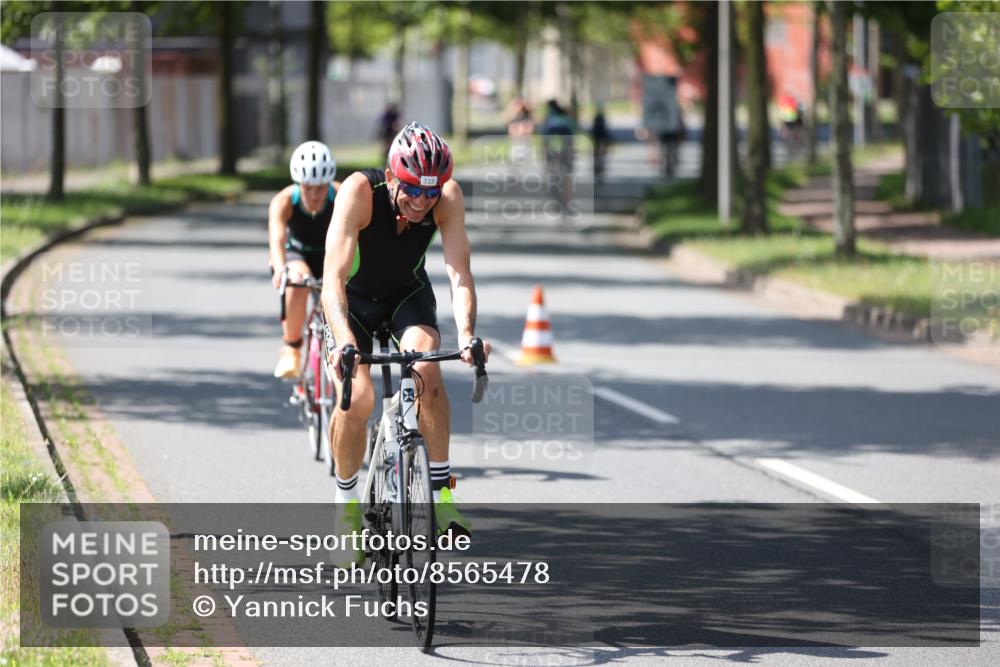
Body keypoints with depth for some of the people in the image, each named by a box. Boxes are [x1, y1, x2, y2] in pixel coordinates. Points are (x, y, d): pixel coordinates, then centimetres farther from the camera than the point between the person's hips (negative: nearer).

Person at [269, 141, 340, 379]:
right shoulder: (284, 201, -30)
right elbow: (276, 238, -45)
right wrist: (280, 269, -66)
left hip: (330, 255, 1)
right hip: (296, 254, -1)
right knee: (298, 282, -36)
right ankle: (291, 349, -17)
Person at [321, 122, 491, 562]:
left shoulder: (448, 196, -27)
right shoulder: (359, 192, -34)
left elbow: (458, 271, -32)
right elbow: (334, 276, -42)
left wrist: (466, 334, -50)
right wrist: (344, 341, -57)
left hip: (408, 293, 2)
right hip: (354, 297, -2)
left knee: (426, 369, -28)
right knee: (357, 397, -21)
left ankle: (441, 490, -17)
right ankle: (347, 500, 4)